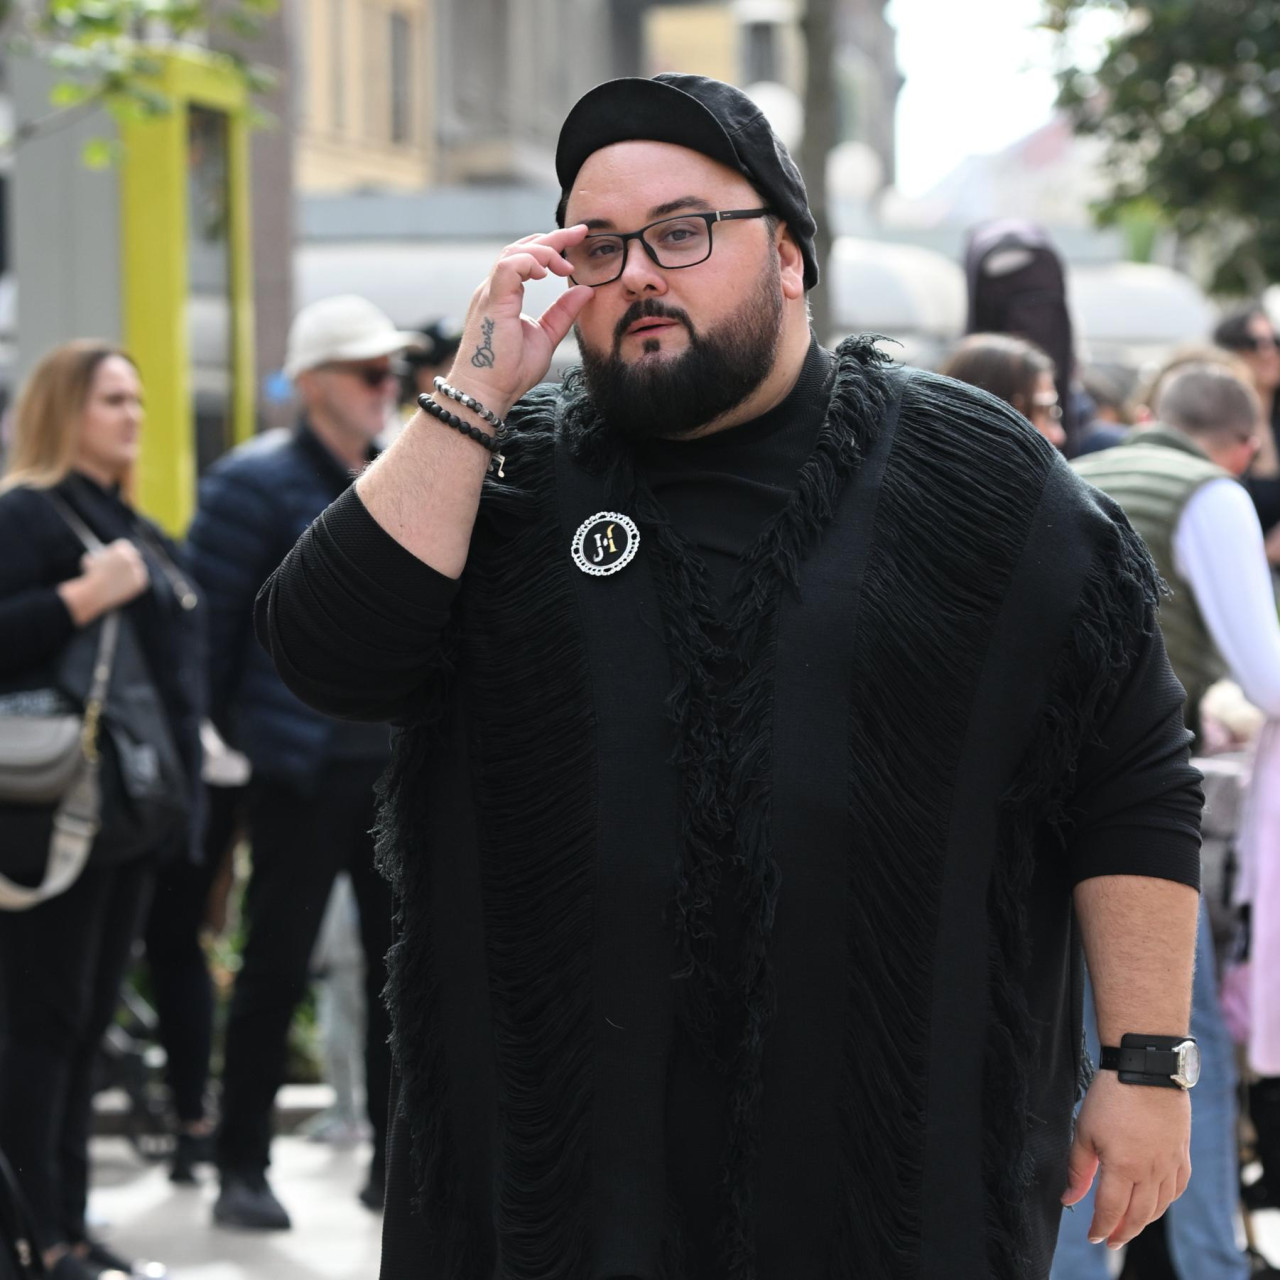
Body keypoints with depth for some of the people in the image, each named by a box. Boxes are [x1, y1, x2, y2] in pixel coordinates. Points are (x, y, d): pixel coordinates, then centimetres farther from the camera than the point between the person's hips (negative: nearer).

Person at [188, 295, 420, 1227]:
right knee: (276, 968, 0)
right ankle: (243, 1170, 8)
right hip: (304, 770, -6)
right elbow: (209, 615, -9)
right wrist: (235, 723, -7)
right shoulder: (258, 482, -9)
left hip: (403, 763, 6)